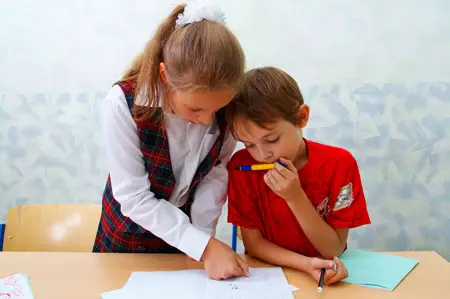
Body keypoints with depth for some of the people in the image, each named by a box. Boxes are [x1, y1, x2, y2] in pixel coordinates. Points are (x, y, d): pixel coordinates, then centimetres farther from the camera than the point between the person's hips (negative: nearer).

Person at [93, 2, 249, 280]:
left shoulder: (224, 102, -21)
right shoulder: (124, 103, -30)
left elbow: (217, 173, -12)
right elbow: (134, 199, -28)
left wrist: (204, 234, -23)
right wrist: (205, 246, -31)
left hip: (187, 229, 2)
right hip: (130, 232, -2)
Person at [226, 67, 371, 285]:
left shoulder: (340, 164, -14)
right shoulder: (241, 166, -13)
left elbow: (334, 249, -12)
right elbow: (253, 243, -9)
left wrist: (295, 197, -25)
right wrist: (307, 264, -24)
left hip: (326, 276, 0)